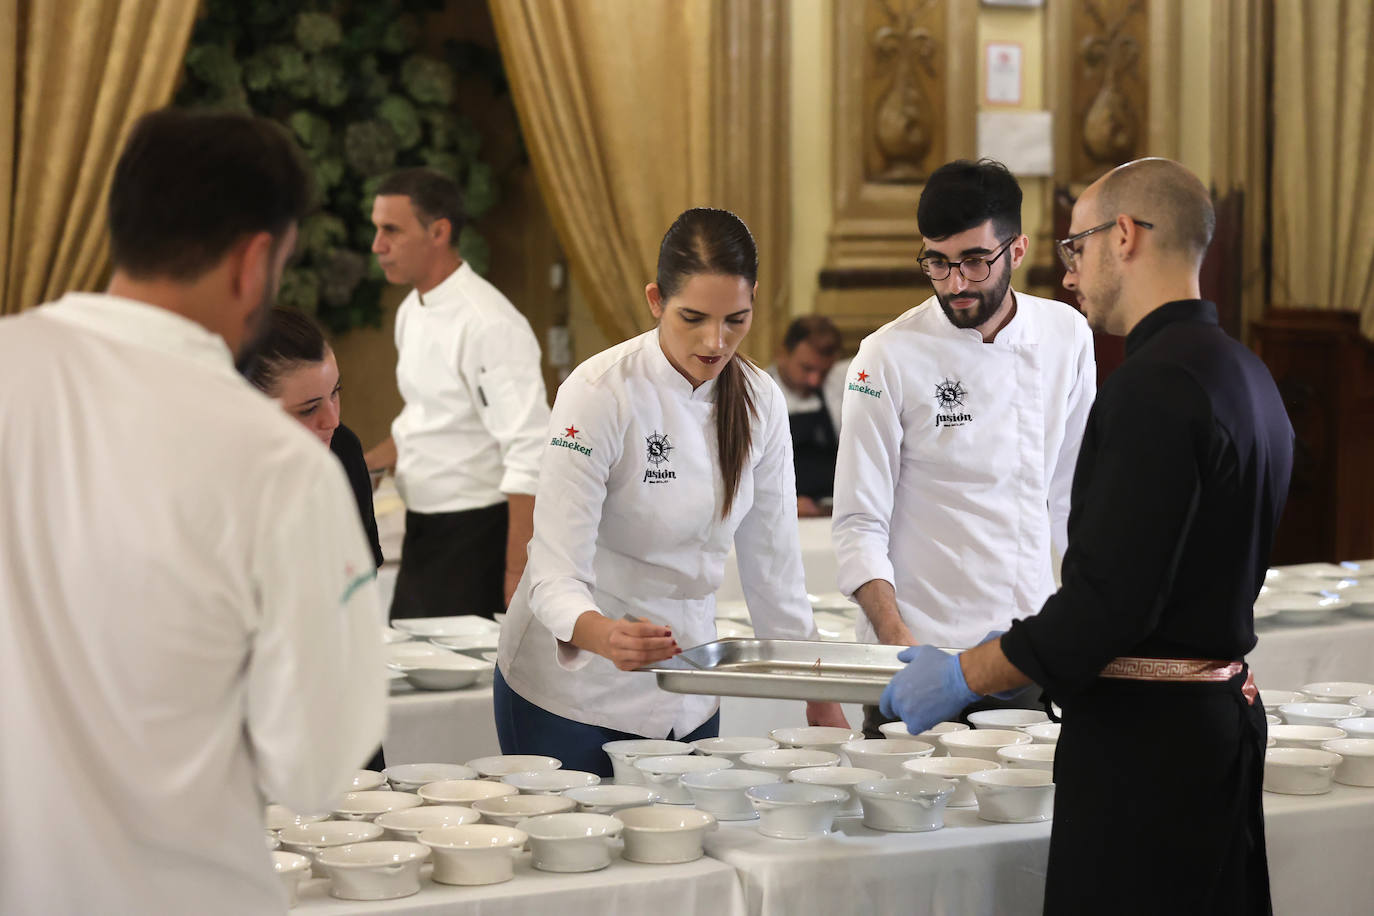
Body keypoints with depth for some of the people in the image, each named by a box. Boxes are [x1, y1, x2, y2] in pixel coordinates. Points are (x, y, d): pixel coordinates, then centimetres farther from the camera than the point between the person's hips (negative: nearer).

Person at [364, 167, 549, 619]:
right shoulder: (412, 311, 10)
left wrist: (517, 573, -24)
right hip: (424, 531, 9)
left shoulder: (489, 325, -20)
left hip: (476, 536, -9)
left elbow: (530, 455, -23)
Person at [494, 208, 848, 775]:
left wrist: (819, 697, 5)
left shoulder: (759, 403, -3)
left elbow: (772, 563, 6)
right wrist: (604, 635, -44)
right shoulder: (600, 394, -19)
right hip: (574, 694, -5)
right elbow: (556, 574, -23)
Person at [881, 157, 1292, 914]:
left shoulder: (1154, 386, -18)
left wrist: (965, 676, -13)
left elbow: (1112, 599, -24)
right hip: (1221, 713, 10)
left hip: (1143, 737, -10)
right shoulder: (1245, 375, 13)